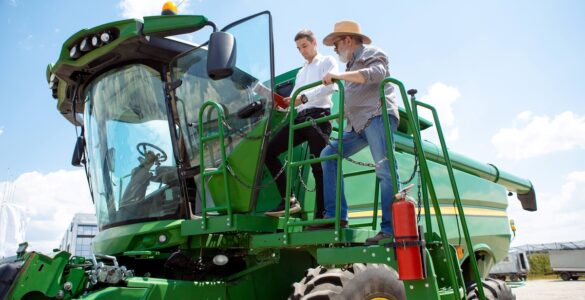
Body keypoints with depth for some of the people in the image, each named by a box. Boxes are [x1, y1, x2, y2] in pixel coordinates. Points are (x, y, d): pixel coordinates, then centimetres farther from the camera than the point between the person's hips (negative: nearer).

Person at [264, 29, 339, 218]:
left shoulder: (327, 61, 12)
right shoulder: (301, 72, 31)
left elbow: (329, 86, -9)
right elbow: (295, 100, 21)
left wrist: (304, 98, -22)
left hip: (318, 117, -7)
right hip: (300, 118, 7)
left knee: (318, 167, -10)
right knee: (269, 151, -6)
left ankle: (320, 215, -7)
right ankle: (289, 200, -6)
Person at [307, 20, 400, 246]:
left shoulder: (371, 53, 7)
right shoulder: (352, 65, 31)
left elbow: (377, 73, -17)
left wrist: (339, 76, -20)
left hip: (378, 116, -9)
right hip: (359, 123, 9)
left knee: (385, 171, -15)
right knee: (329, 154, -3)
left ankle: (390, 229, -15)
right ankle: (335, 216, -7)